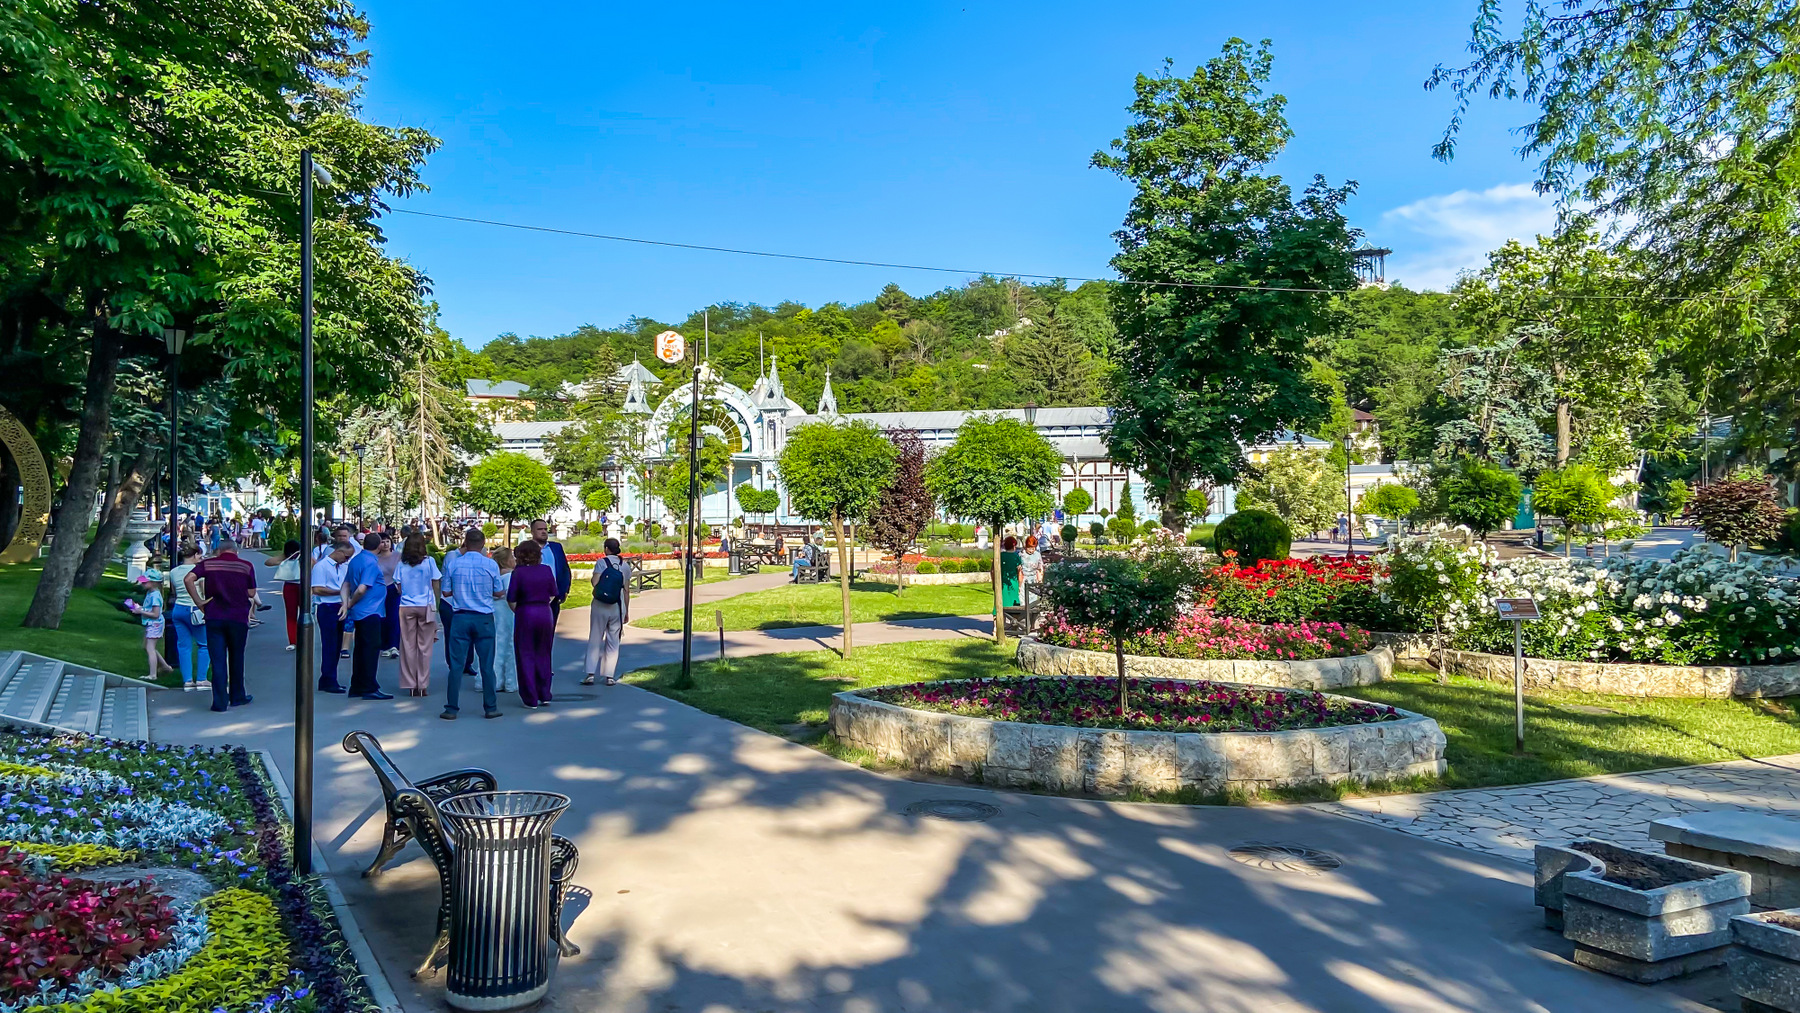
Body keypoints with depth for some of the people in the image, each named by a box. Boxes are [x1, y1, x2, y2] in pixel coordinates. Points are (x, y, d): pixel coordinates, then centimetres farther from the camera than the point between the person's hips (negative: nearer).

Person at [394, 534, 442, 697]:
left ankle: (411, 686, 9)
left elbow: (398, 588, 4)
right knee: (425, 647, 4)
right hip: (426, 607, -2)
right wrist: (436, 604, 12)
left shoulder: (401, 564, 1)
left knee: (408, 646, 6)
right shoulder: (429, 561, -4)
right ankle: (423, 686, 5)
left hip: (406, 607, 2)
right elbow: (436, 585, -1)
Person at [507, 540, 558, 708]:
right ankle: (544, 695, 19)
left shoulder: (518, 572, -10)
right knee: (543, 655, 15)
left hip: (526, 614, -4)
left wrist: (516, 611, 8)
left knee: (526, 656, 6)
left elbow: (511, 599, -9)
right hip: (546, 613, 4)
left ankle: (530, 698, 8)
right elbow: (553, 593, 7)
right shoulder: (547, 570, 1)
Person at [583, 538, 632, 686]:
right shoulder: (625, 566, 4)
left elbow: (594, 582, -15)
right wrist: (627, 611, 10)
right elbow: (626, 590, 4)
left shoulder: (602, 562, -5)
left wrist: (591, 579, 8)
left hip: (599, 606, -2)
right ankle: (610, 676, 6)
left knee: (594, 640, 6)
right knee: (613, 642, 8)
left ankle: (590, 674, 0)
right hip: (617, 608, 2)